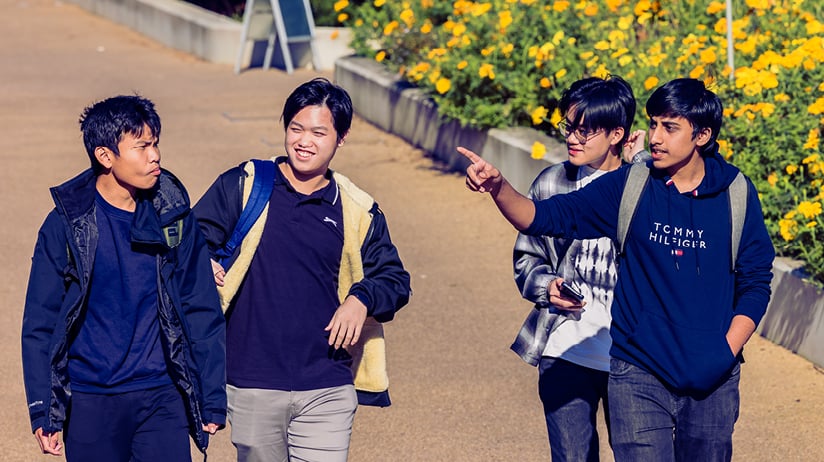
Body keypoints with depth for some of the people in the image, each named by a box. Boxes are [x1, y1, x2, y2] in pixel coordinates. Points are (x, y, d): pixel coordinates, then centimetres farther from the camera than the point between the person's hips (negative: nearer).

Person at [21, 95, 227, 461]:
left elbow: (202, 311, 7)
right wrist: (42, 410, -3)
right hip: (89, 405, -1)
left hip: (163, 402, 1)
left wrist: (212, 400, 5)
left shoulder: (174, 218, 3)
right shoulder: (67, 224, -3)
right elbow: (40, 321, 0)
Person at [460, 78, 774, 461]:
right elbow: (546, 216, -9)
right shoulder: (629, 186, -3)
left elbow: (755, 282, 3)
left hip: (712, 384, 1)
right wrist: (498, 187, -28)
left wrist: (725, 354, -8)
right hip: (639, 376, -1)